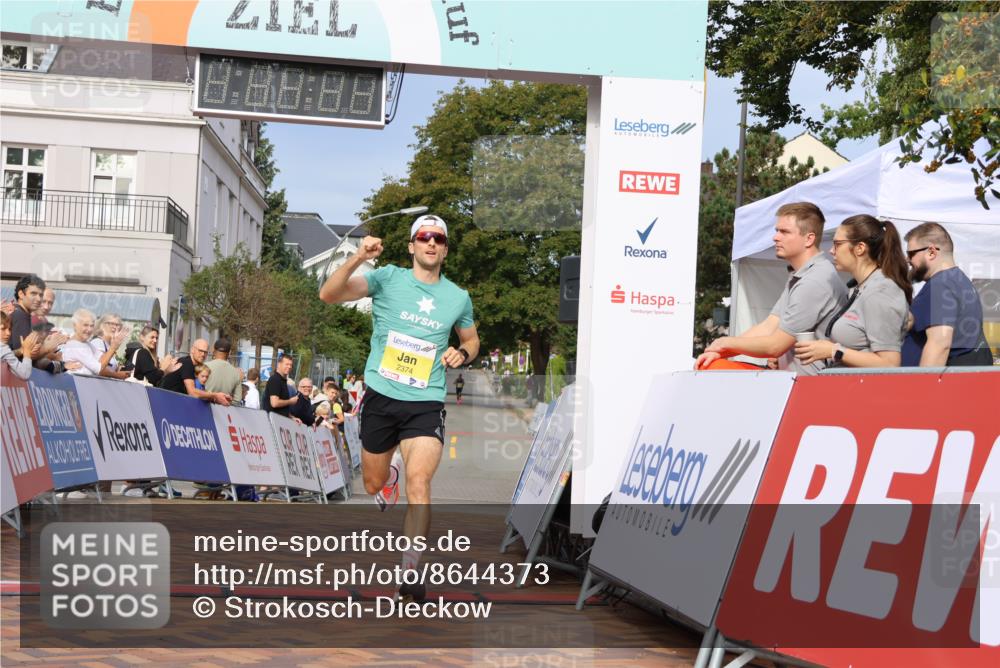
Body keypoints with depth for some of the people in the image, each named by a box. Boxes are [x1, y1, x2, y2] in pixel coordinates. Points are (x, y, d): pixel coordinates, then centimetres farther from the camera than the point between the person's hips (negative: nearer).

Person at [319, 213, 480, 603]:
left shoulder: (458, 298, 6)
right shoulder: (388, 278, -2)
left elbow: (471, 339, 25)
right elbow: (329, 295, -14)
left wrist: (462, 354, 1)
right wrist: (358, 260, -31)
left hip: (426, 404, 0)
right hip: (381, 397, 0)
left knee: (419, 481, -21)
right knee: (373, 486, 14)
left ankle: (410, 574, -18)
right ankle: (391, 468, 53)